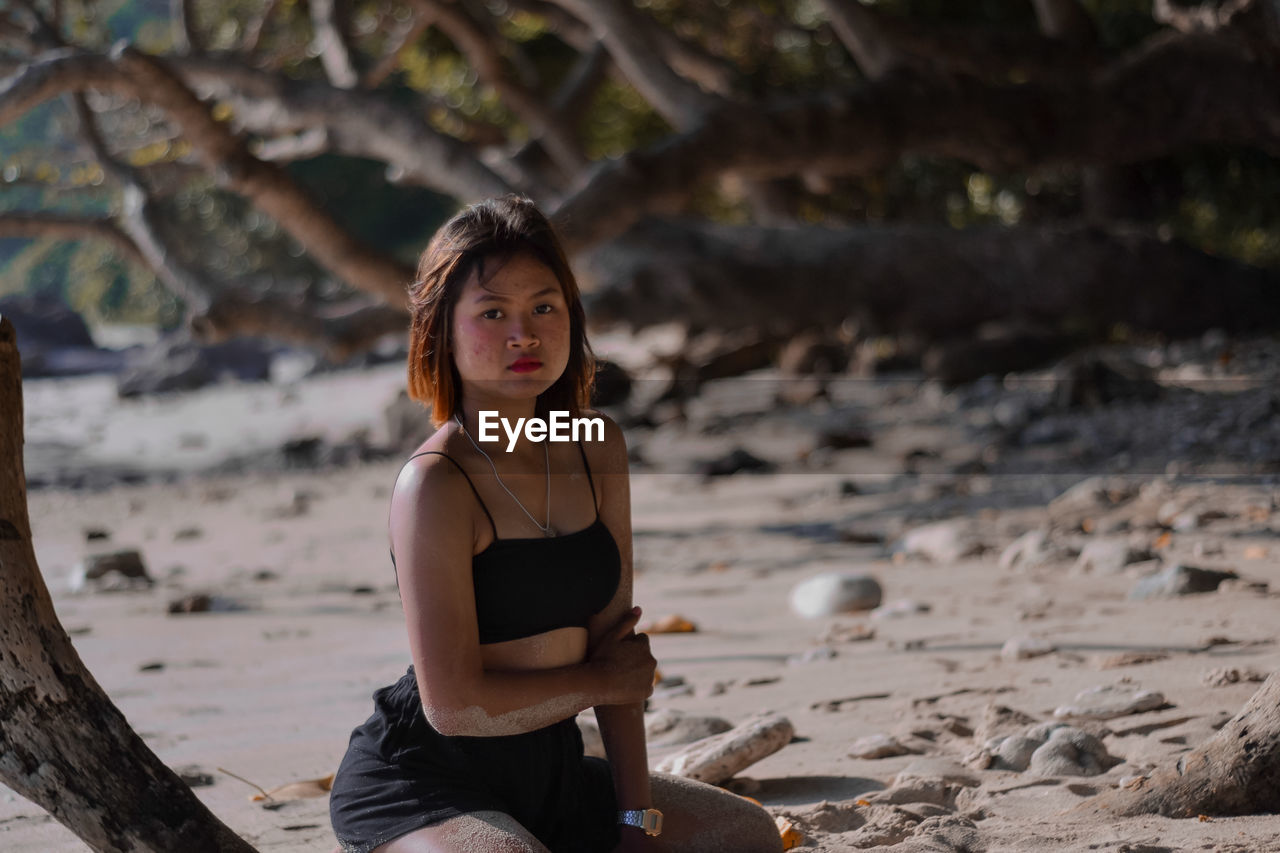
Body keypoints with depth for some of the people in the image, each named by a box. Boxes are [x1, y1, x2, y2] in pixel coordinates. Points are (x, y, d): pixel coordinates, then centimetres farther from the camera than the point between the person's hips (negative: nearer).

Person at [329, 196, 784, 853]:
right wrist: (602, 682, -7)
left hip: (547, 772, 8)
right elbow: (455, 705, -22)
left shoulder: (598, 451, 4)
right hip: (421, 788, -8)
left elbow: (615, 645, 4)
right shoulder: (435, 485, -19)